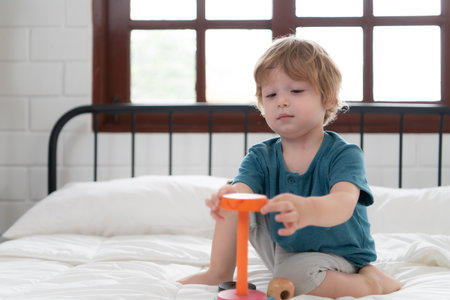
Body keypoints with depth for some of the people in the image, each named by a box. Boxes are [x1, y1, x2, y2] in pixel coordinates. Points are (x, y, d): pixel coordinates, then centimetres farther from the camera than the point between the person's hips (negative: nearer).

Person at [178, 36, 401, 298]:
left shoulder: (344, 155, -23)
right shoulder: (260, 158, -10)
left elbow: (343, 203, -44)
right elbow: (241, 190, -30)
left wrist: (307, 209, -67)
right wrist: (229, 199, -57)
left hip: (339, 259, -5)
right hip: (282, 248, 5)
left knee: (293, 273, -36)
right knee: (232, 199, -7)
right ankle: (220, 271, 4)